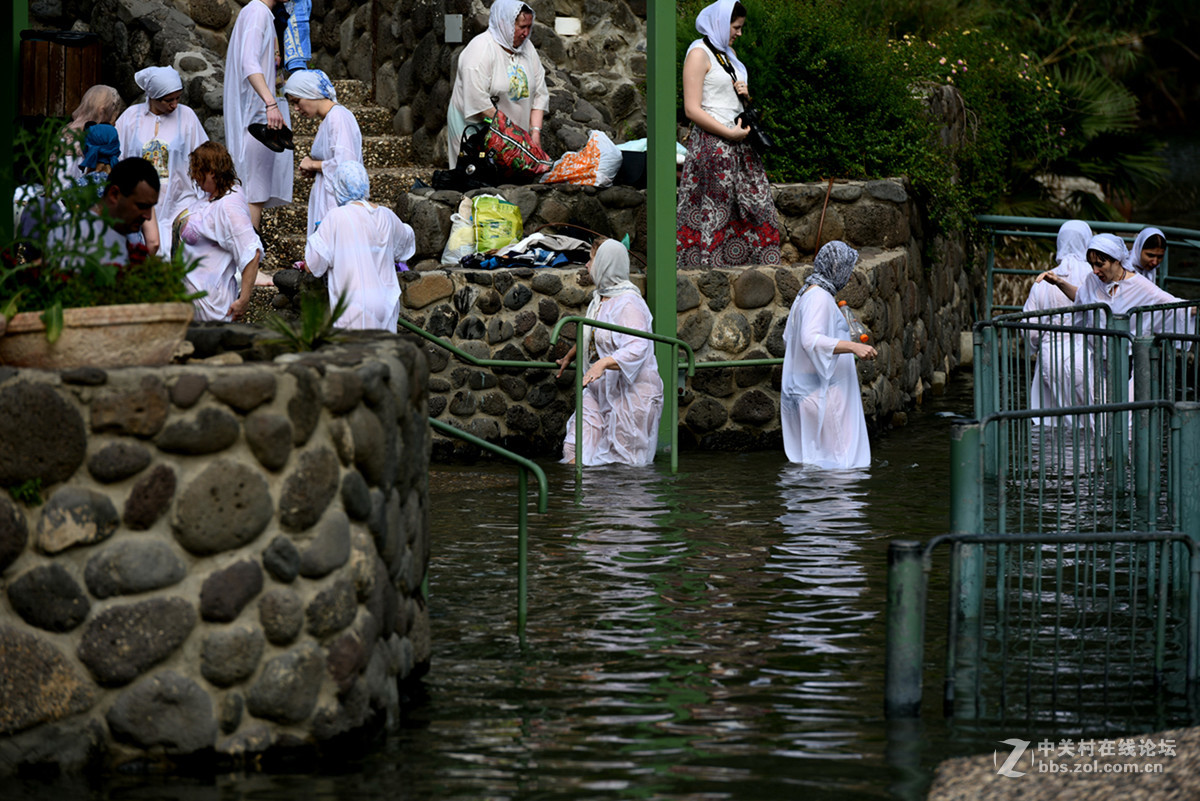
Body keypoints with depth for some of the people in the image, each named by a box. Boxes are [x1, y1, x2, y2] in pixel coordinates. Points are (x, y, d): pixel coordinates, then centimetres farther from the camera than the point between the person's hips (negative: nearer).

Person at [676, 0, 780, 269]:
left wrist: (744, 94, 7)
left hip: (738, 143, 9)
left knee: (758, 206, 5)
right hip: (712, 143, -9)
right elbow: (692, 109, -15)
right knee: (713, 215, -7)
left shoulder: (728, 53, 18)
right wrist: (730, 133, -17)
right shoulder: (699, 53, -8)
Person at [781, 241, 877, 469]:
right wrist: (853, 346, -34)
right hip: (822, 390, -11)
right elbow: (811, 340, -28)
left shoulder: (805, 295, 16)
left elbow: (788, 338, 27)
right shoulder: (819, 298, -15)